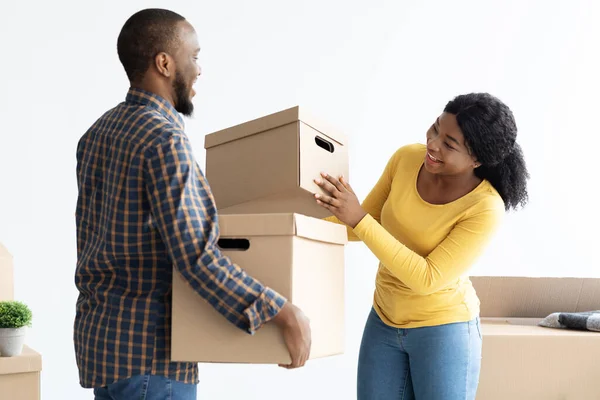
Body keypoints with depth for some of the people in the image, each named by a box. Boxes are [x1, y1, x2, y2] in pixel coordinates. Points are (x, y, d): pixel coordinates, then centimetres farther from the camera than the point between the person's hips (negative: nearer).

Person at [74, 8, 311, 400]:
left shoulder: (98, 133, 9)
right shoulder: (164, 138, -20)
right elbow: (196, 256, -28)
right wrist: (284, 312, -24)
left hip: (101, 332, 9)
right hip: (145, 346, -9)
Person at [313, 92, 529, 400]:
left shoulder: (485, 207, -24)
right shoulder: (406, 158, -9)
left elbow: (427, 279, -28)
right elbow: (363, 225, 4)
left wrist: (357, 218, -34)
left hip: (444, 329, -5)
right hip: (384, 320, 5)